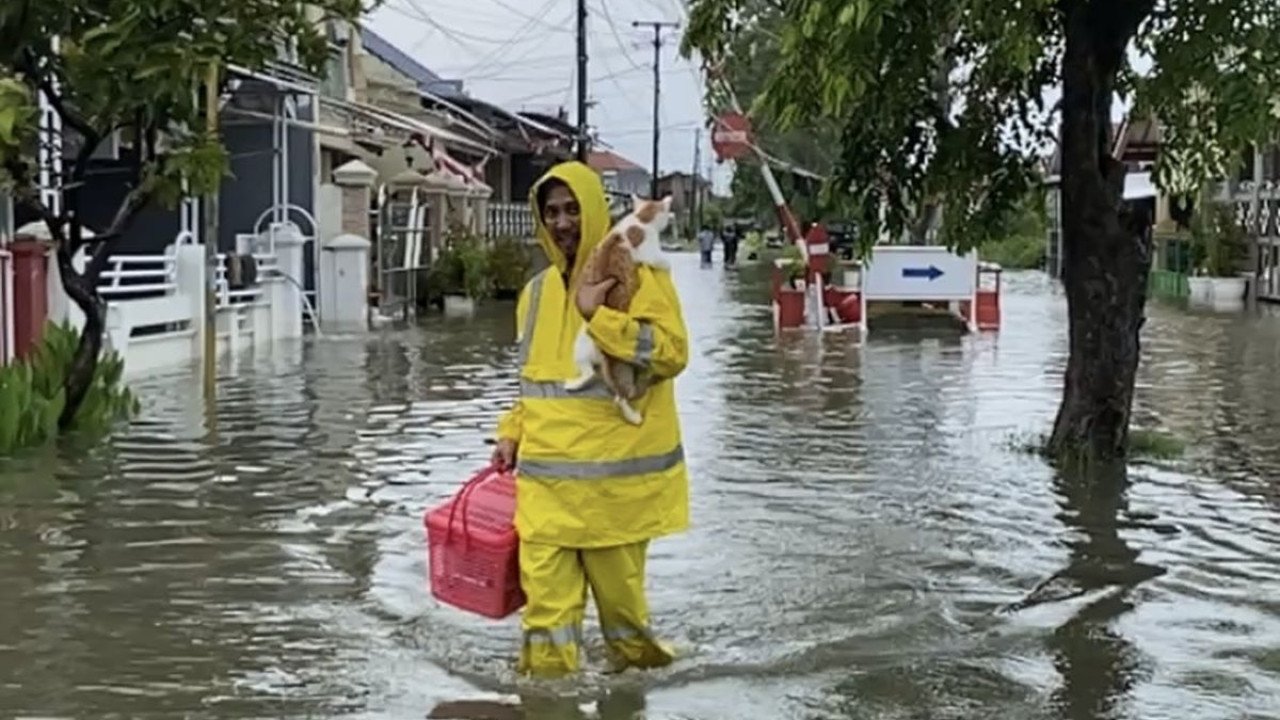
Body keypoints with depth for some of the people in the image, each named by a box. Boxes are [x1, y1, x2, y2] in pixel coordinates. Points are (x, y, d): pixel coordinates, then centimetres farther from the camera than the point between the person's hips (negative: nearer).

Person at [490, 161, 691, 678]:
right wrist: (512, 434, 12)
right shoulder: (537, 290, 12)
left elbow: (671, 352, -19)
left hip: (616, 471, -5)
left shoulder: (636, 274, -7)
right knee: (545, 589, 0)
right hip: (546, 473, 5)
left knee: (618, 582, 8)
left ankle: (634, 664, 31)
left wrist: (598, 315, -23)